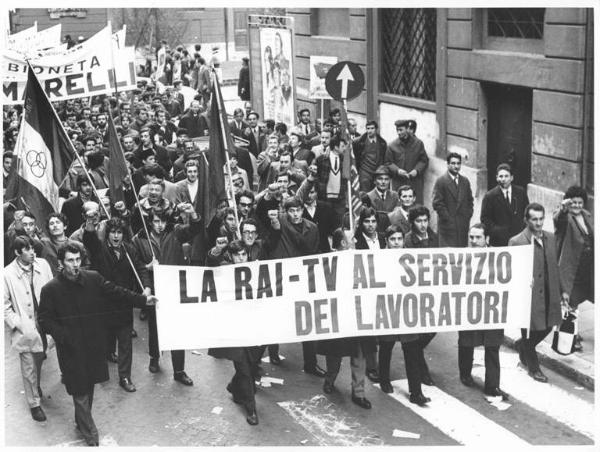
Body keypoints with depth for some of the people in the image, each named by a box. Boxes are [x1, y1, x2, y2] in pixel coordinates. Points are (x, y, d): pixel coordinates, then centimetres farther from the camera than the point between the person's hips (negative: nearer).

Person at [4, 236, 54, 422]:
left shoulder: (42, 264, -5)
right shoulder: (8, 274, -14)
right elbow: (5, 306, -6)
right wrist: (17, 324, -13)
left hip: (44, 322, 4)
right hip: (25, 328, -3)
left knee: (39, 360, 21)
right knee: (29, 368, 6)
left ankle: (36, 386, 48)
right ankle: (34, 403, 22)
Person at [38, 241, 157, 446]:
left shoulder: (93, 278, -3)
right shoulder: (50, 289, -11)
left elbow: (115, 291, 5)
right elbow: (45, 320, -7)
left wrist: (143, 299, 2)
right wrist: (63, 336, -21)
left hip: (94, 344, 4)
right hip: (71, 348, -4)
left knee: (89, 386, 19)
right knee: (80, 392, 0)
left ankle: (81, 421, 41)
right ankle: (90, 436, 12)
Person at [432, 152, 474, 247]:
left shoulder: (465, 181, 14)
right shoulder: (441, 181, -4)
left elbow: (470, 201, 18)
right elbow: (437, 204, -8)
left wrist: (468, 217, 5)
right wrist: (448, 219, -11)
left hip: (463, 226, 5)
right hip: (448, 226, -5)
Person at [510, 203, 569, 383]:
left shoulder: (550, 238, 5)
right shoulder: (516, 242, -15)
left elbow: (555, 266, 13)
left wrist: (562, 290, 14)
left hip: (549, 294, 6)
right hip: (529, 295, -6)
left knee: (546, 327, 18)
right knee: (530, 332, 8)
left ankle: (523, 345, 47)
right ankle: (533, 367, 31)